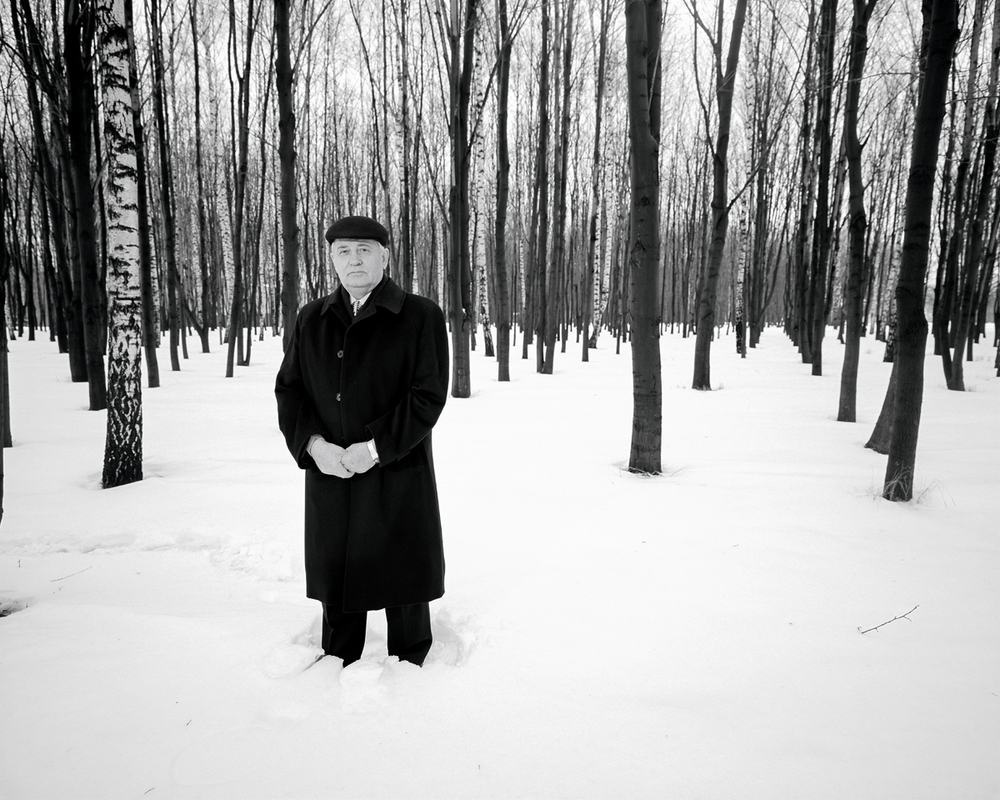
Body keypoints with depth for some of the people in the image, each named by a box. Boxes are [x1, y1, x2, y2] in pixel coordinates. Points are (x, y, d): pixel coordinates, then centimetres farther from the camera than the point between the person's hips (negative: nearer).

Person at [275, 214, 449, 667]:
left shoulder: (420, 316, -4)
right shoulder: (311, 320, 10)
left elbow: (428, 396, -9)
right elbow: (288, 389, 8)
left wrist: (375, 448, -16)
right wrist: (313, 444, -9)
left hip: (398, 478, -3)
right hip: (328, 477, 4)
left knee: (403, 591, 9)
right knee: (335, 589, 15)